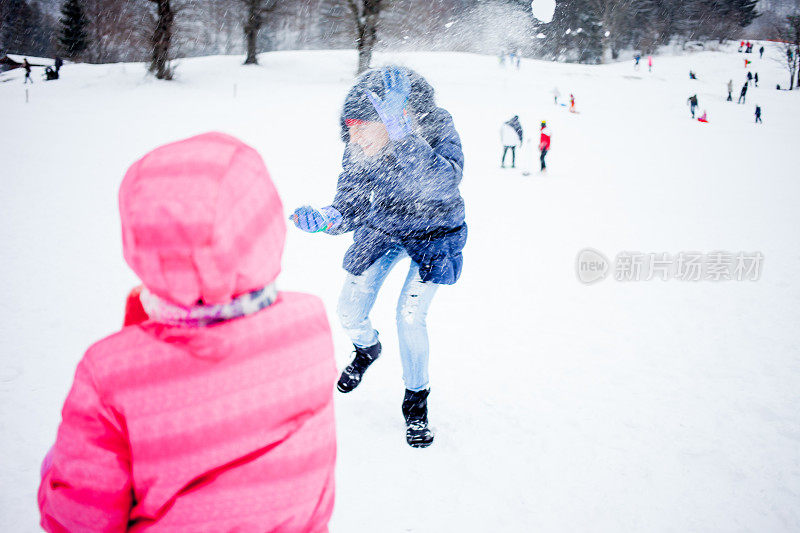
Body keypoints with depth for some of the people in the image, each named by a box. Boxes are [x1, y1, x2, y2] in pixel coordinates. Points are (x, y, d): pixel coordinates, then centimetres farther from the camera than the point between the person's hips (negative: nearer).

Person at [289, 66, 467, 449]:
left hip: (434, 234, -4)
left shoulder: (436, 127, -33)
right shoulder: (359, 148, -22)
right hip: (383, 228, 4)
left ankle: (416, 400, 12)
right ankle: (367, 350, 44)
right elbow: (352, 208, -19)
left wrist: (402, 135, -62)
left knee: (410, 315, -16)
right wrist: (328, 219, -42)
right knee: (349, 313, 5)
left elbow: (444, 184, -51)